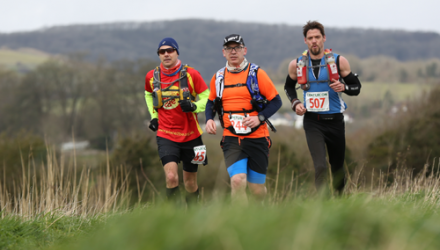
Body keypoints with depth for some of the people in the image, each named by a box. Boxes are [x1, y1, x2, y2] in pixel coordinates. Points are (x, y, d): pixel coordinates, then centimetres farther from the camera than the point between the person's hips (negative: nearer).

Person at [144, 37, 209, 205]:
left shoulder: (191, 74, -5)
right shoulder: (152, 77, 2)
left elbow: (207, 98, 0)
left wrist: (194, 106, -20)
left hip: (190, 135, 0)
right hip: (166, 136, 0)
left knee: (190, 183, 9)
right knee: (171, 177, -20)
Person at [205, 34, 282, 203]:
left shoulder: (256, 73, -3)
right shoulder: (218, 78, 7)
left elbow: (276, 101, -1)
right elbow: (211, 102, 23)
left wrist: (260, 118, -17)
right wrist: (209, 119, 2)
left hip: (257, 138, -1)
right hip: (232, 139, 1)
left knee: (256, 189, 5)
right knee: (237, 182, -21)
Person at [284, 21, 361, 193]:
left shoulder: (339, 61, -2)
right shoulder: (296, 64, 2)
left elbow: (356, 87, 4)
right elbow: (289, 86, 21)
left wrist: (343, 87, -18)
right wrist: (295, 103, 1)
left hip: (335, 120, 1)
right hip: (312, 122, -1)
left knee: (338, 168, 12)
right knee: (320, 167, -18)